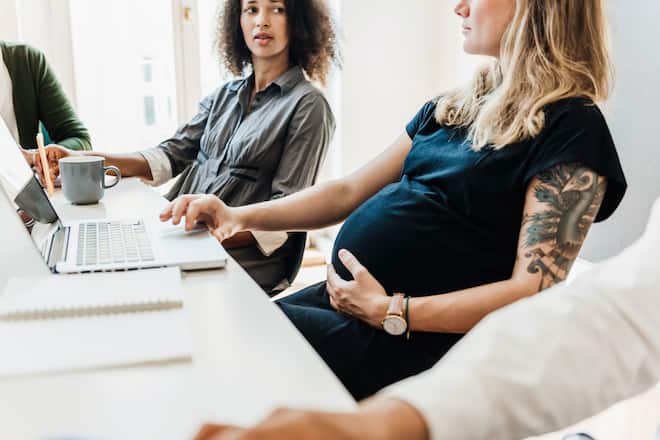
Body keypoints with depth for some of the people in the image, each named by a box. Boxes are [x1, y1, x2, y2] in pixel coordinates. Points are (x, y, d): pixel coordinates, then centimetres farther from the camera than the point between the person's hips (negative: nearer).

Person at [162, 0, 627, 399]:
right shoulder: (455, 107, 14)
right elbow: (350, 192, 13)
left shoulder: (570, 127, -10)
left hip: (411, 341, -7)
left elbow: (535, 290, -16)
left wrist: (390, 312, -20)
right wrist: (241, 216, 2)